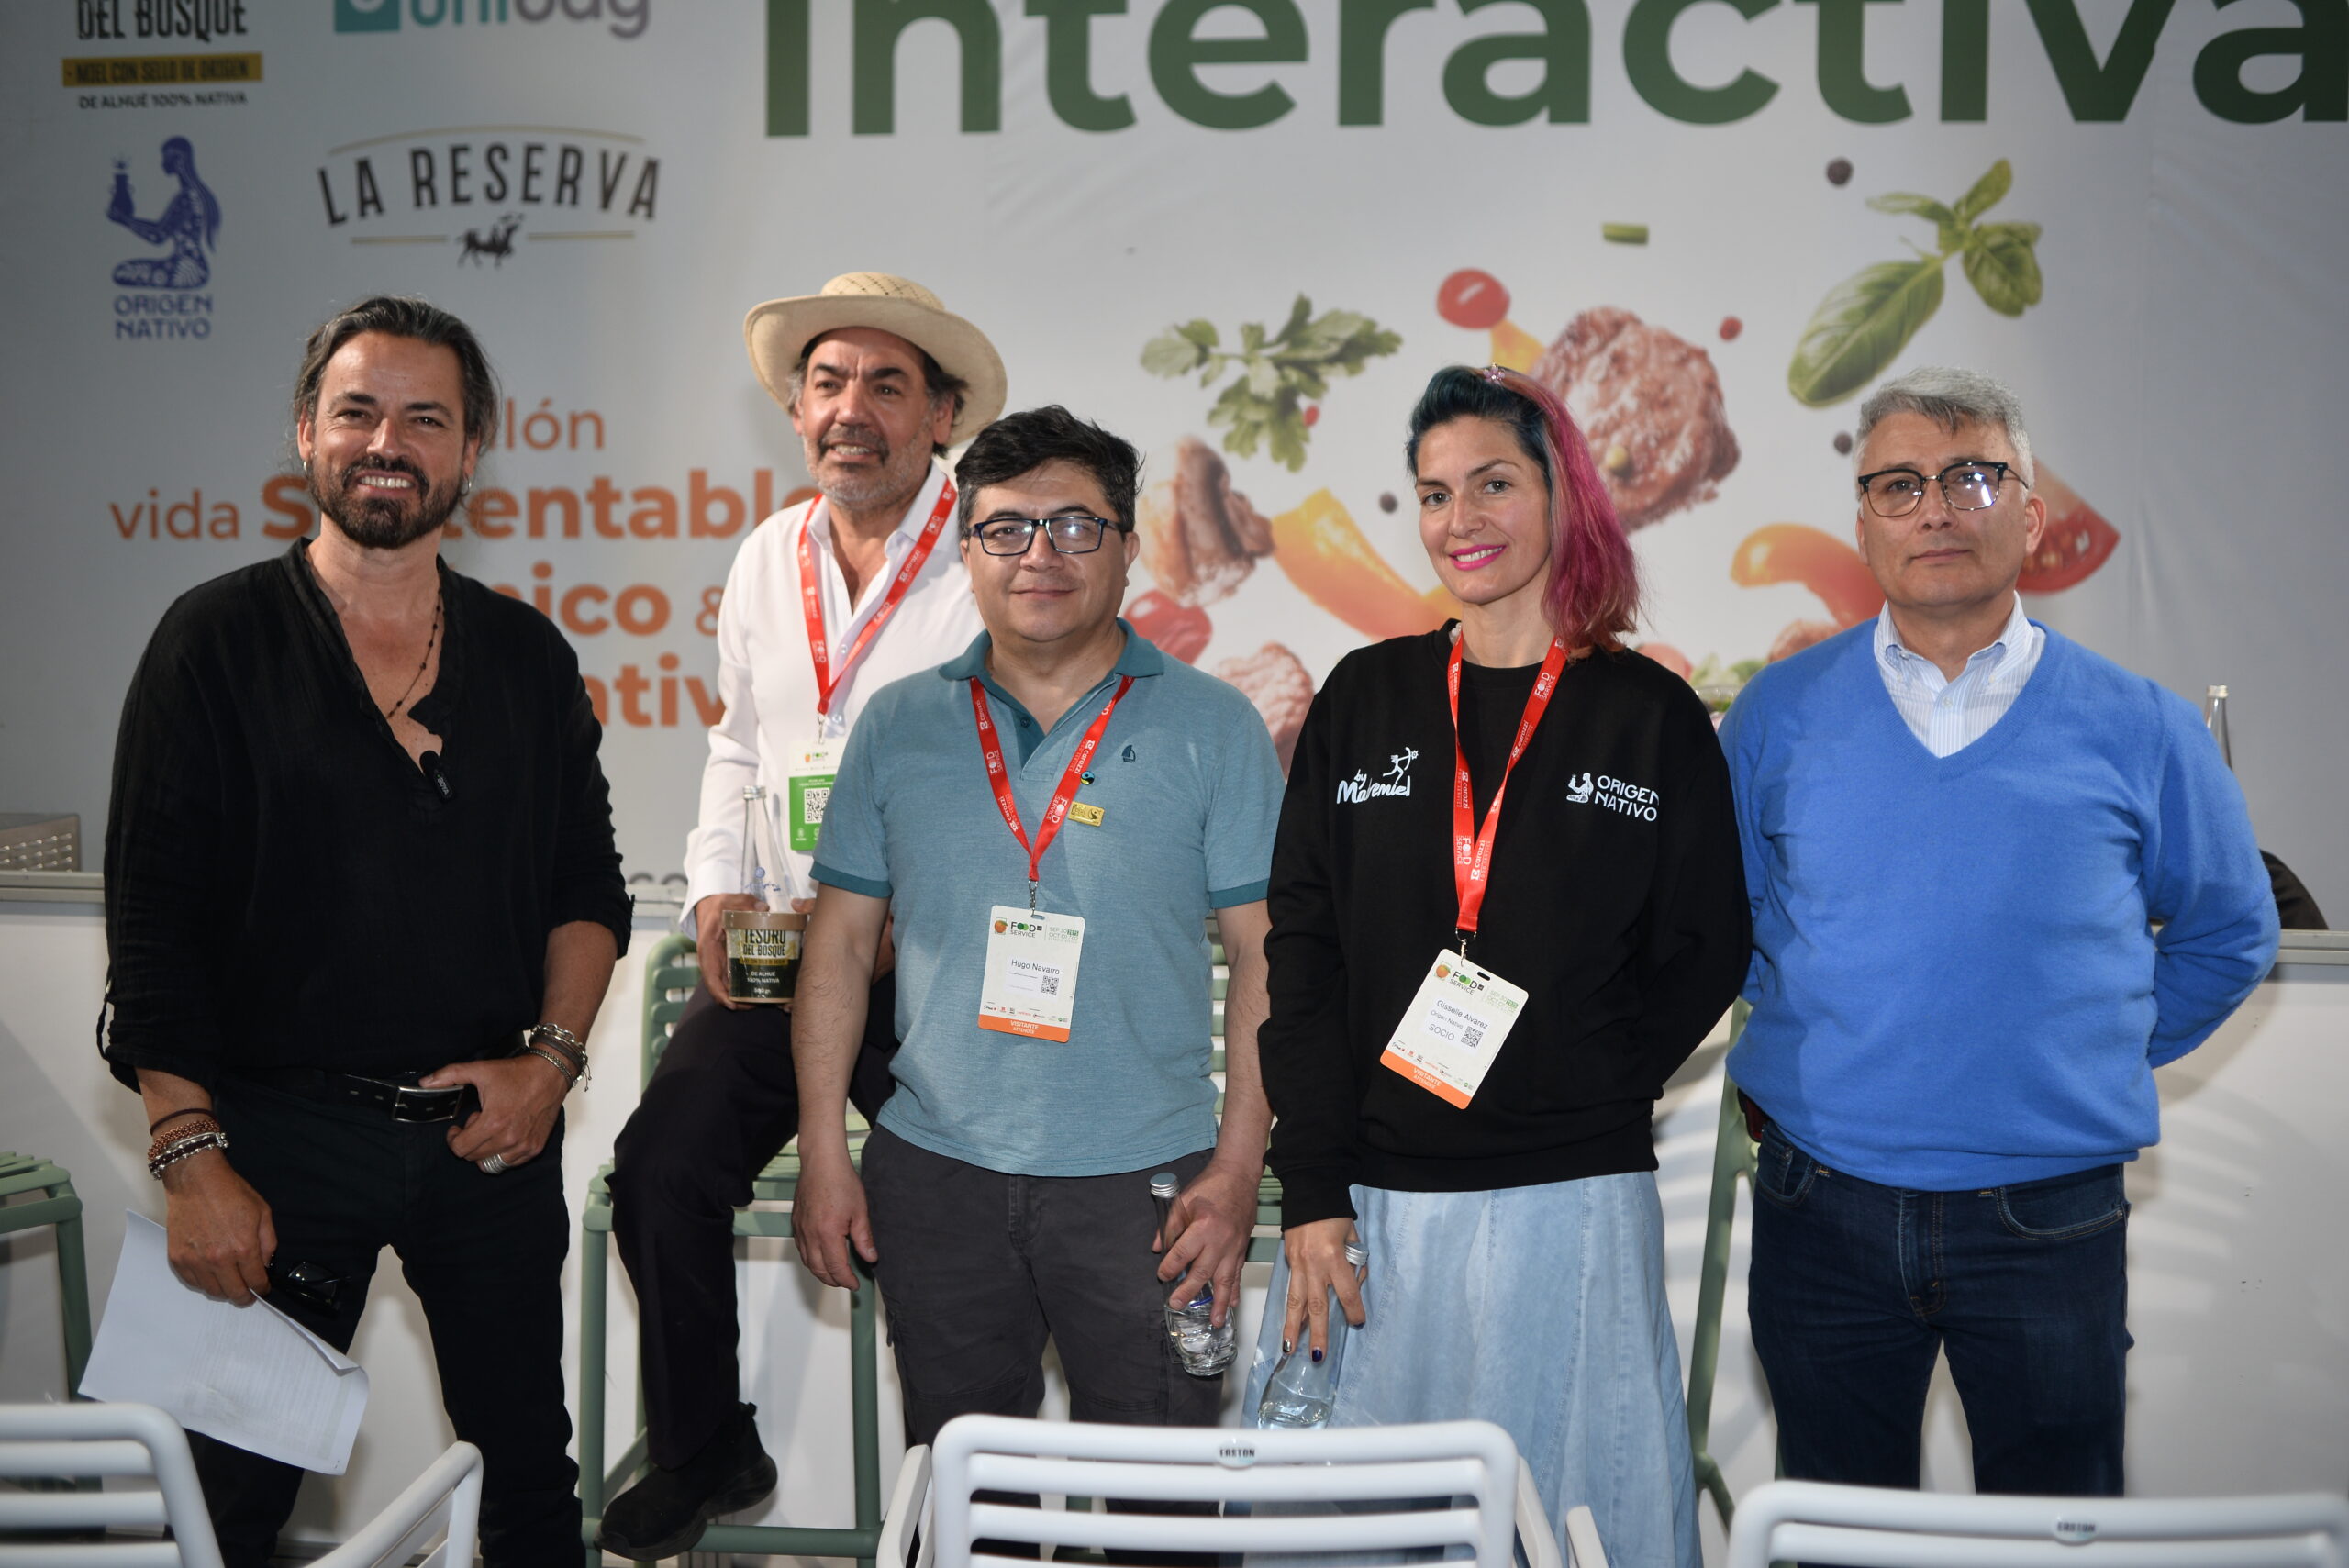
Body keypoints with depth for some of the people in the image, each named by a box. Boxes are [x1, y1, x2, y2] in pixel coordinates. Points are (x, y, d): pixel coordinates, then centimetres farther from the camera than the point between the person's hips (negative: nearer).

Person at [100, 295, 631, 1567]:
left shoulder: (526, 653, 7)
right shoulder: (218, 640, -2)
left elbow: (588, 883, 11)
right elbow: (152, 914, -6)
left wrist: (552, 1056, -4)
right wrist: (189, 1154, -12)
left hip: (492, 1131, 3)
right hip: (279, 1132, -2)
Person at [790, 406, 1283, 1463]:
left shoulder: (1210, 726, -1)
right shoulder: (900, 726, 6)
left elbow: (1265, 955, -2)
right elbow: (841, 944, 8)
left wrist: (1237, 1167, -9)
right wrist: (822, 1155, 3)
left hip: (1143, 1178, -2)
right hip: (933, 1174, 2)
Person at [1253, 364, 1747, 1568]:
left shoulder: (1652, 716, 2)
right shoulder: (1366, 697, 6)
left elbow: (1705, 951, 4)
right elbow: (1300, 946, 2)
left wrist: (1586, 1099, -8)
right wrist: (1313, 1191, -5)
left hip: (1575, 1203, -1)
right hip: (1370, 1201, 2)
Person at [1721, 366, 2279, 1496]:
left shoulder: (2137, 730, -1)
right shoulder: (1780, 714, 1)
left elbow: (2228, 934, 12)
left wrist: (2102, 1062, 5)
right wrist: (1816, 1046, 5)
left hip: (2050, 1223, 0)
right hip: (1824, 1213, 1)